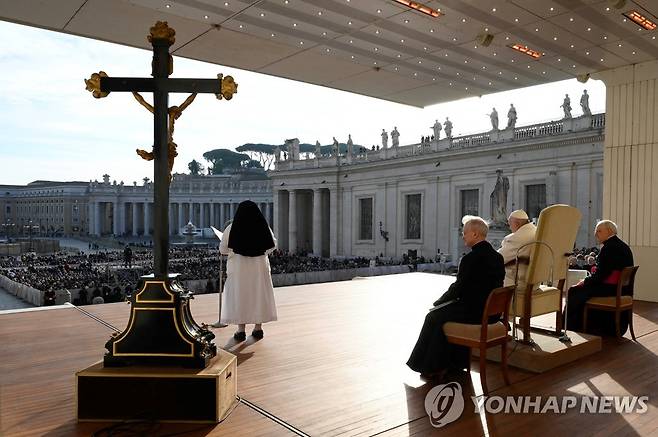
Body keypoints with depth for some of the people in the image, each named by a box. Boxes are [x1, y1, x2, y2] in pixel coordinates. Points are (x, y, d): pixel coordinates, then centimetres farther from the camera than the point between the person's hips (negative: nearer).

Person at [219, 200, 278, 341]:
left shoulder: (231, 228, -8)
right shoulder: (264, 227, -3)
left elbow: (223, 249, -1)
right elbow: (273, 245, 8)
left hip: (238, 266, -2)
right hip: (259, 266, 2)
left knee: (239, 296, 7)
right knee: (259, 294, 12)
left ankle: (241, 330, 9)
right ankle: (258, 327, 18)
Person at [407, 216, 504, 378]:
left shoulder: (470, 259, -20)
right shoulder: (497, 257, 5)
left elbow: (458, 289, -14)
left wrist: (438, 303, 4)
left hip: (474, 312, -9)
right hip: (492, 311, 9)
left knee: (434, 317, 10)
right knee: (447, 309, 27)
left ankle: (432, 367, 23)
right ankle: (456, 362, 33)